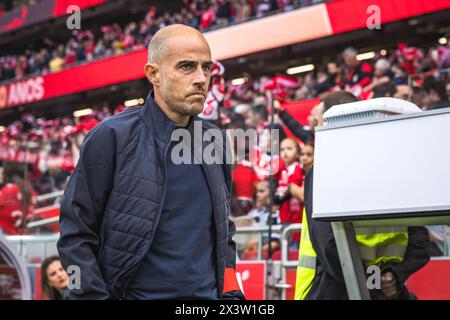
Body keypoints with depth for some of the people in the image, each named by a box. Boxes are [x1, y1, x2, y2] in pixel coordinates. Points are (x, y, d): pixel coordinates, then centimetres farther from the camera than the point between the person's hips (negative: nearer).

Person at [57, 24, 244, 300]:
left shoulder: (215, 142, 4)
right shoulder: (111, 137, -10)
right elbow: (76, 235, -8)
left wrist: (231, 292, 4)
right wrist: (95, 295, -15)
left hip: (209, 293, 4)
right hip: (137, 292, -4)